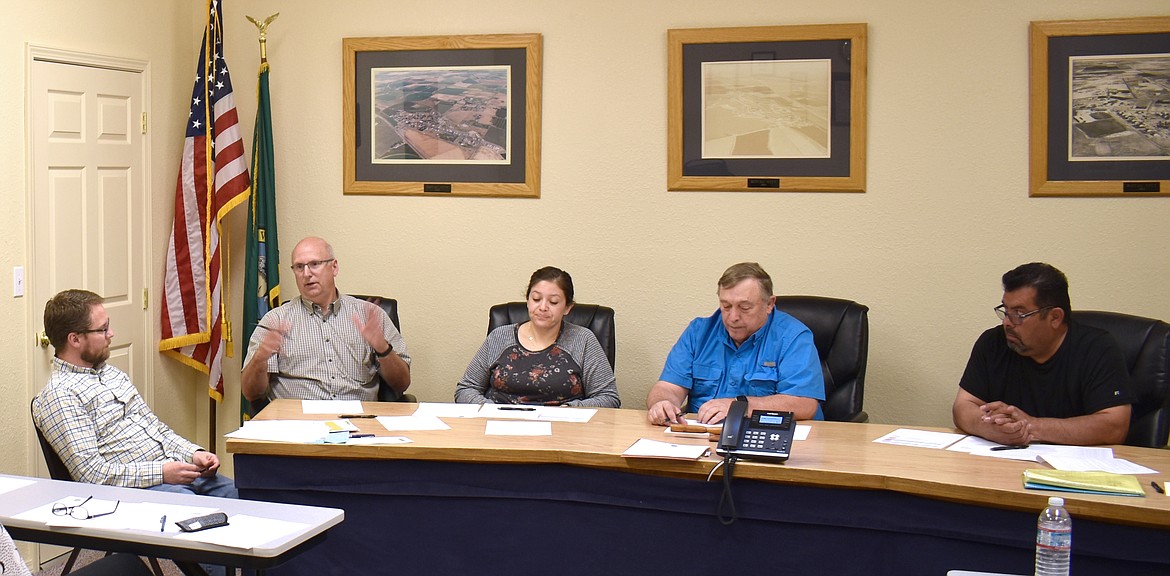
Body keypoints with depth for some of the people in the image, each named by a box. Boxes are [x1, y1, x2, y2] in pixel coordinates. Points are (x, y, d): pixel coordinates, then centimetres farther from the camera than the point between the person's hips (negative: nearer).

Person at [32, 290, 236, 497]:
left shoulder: (113, 374, 21)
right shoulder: (59, 396, -7)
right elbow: (90, 471, -15)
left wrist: (194, 454, 6)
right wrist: (161, 472, -18)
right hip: (135, 487, -8)